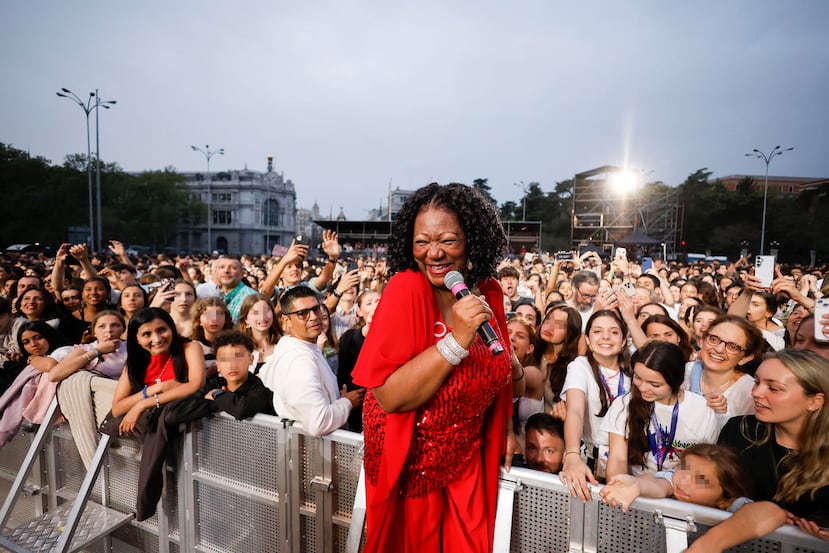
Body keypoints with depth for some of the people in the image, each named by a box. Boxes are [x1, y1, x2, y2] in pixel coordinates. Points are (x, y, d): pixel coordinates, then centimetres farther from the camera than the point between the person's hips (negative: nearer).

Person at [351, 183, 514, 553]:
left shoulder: (489, 291, -7)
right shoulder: (406, 289, -25)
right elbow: (387, 396, -29)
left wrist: (506, 427, 12)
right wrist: (456, 340, -35)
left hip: (467, 459, 5)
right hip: (410, 463, -4)